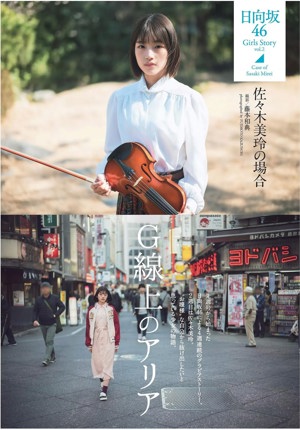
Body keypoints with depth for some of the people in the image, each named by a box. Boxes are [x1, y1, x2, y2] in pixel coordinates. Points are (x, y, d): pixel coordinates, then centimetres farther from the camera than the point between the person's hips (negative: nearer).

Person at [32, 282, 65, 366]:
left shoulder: (55, 298, -3)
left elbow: (62, 307, 3)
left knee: (49, 341, -13)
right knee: (47, 342, 12)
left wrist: (56, 314, -9)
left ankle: (47, 358, -17)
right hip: (42, 324, 3)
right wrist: (35, 320, -11)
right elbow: (35, 311, 5)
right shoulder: (39, 299, 2)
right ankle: (52, 356, 26)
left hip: (52, 324, -3)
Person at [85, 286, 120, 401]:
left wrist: (116, 342, -1)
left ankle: (104, 390, -11)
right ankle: (103, 382, 28)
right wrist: (89, 343, 5)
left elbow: (116, 326, 0)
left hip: (108, 340, -2)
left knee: (107, 363, -7)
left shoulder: (111, 309, -1)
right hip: (96, 340, 2)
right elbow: (88, 327, 5)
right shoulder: (91, 309, 3)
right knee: (98, 362, 7)